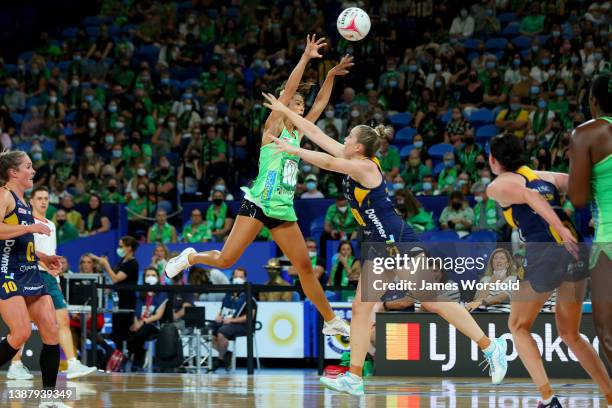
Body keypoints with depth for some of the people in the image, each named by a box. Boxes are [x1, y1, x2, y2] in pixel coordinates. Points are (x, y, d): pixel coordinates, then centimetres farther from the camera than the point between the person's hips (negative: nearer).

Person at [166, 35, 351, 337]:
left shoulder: (297, 134, 17)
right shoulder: (273, 128, -1)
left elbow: (319, 105, 21)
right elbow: (288, 90, -10)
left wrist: (331, 76, 14)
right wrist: (305, 58, -11)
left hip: (283, 210, 6)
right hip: (258, 204, -6)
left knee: (305, 268, 6)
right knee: (226, 260, -10)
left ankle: (331, 321, 13)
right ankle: (190, 258, 21)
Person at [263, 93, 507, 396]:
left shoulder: (365, 167, -15)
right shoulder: (352, 163, 8)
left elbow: (327, 163, -27)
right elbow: (315, 133, 11)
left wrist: (293, 150, -17)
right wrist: (284, 110, 12)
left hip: (399, 242, -10)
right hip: (380, 246, 10)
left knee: (433, 301, -7)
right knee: (361, 307, 3)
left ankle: (491, 347, 2)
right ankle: (354, 378, 2)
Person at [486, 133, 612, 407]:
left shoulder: (497, 186, 8)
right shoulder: (547, 176, 24)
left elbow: (529, 196, -12)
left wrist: (561, 230, -23)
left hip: (545, 253, -5)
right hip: (575, 253, 5)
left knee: (518, 327, 17)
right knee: (569, 333, 22)